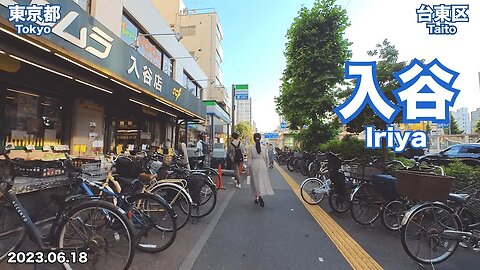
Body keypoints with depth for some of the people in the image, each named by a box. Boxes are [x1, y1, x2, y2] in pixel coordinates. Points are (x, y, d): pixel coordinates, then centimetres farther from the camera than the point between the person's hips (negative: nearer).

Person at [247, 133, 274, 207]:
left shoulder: (251, 148, -7)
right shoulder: (264, 147, -2)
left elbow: (249, 159, -4)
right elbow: (266, 158, 4)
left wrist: (248, 168, 6)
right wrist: (266, 166, 15)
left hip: (254, 165, 0)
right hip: (262, 165, 1)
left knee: (255, 181, 11)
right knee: (262, 181, 8)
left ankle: (257, 198, 16)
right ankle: (260, 196, -6)